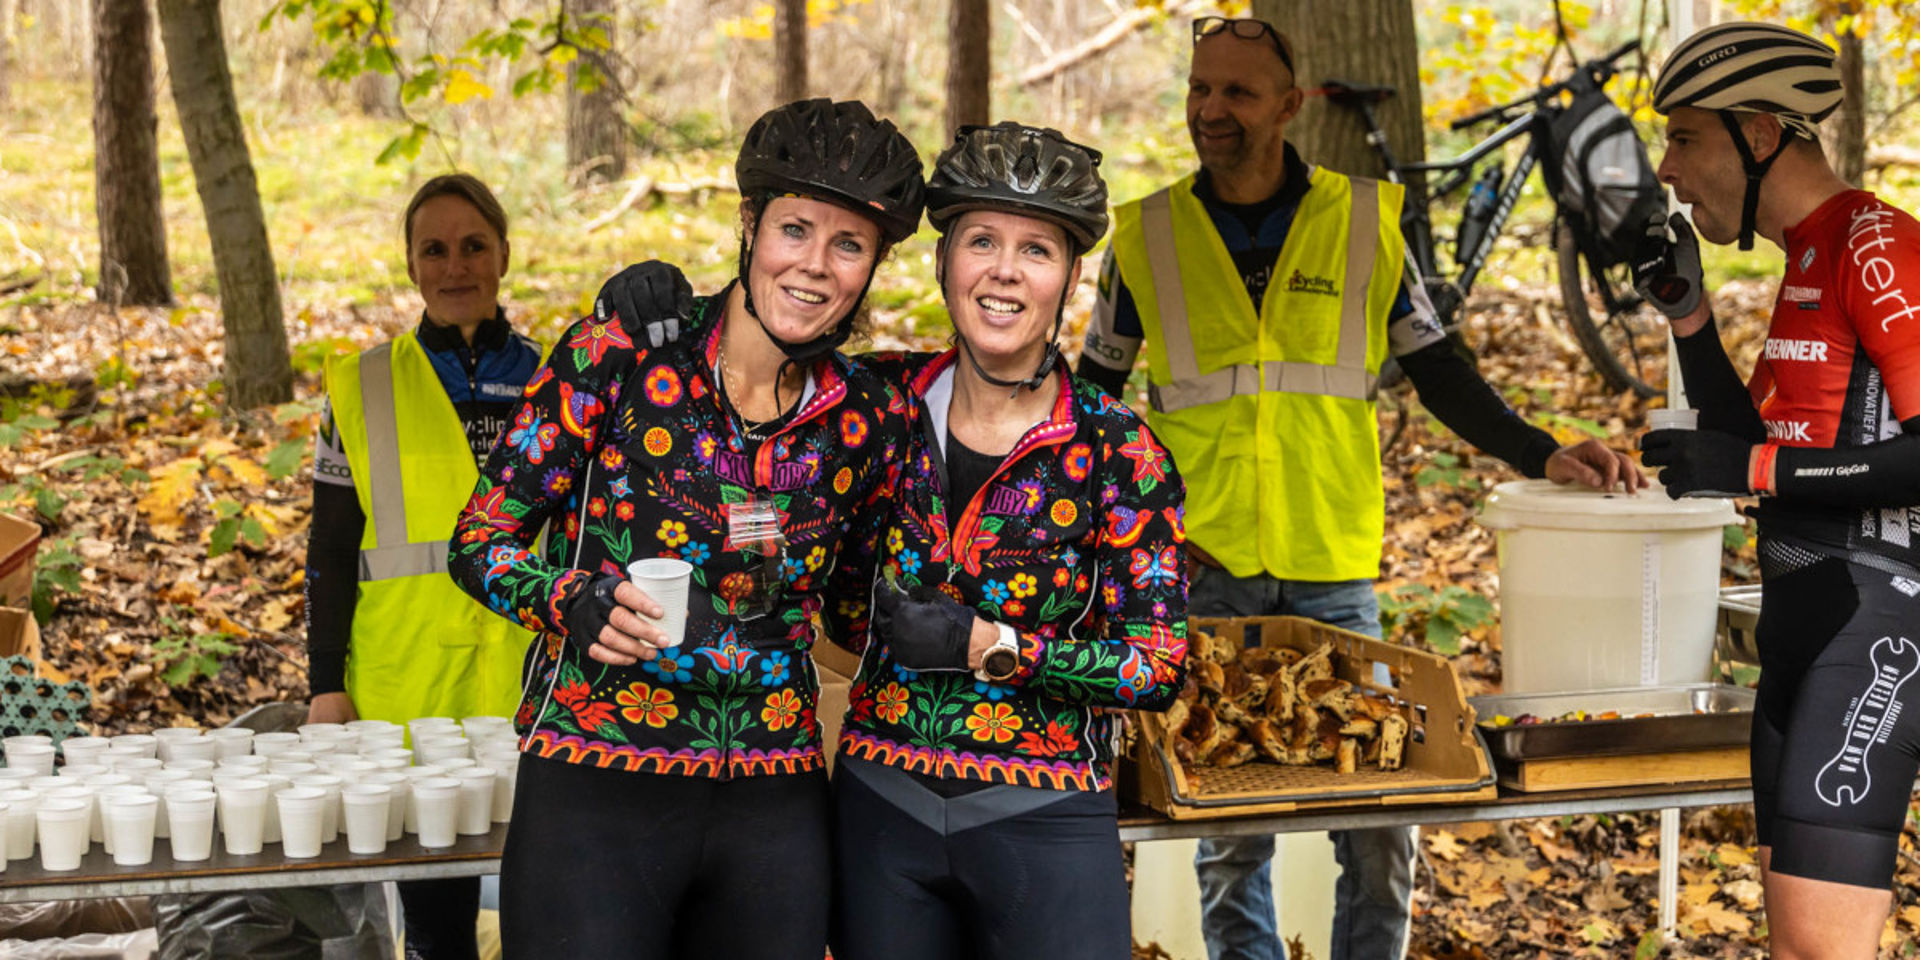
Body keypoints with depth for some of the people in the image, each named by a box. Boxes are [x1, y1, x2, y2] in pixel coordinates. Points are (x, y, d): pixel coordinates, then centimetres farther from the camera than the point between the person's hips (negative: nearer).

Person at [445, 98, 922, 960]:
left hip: (774, 812, 3)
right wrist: (578, 603, -20)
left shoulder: (869, 421, 3)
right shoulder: (616, 356, -7)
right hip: (593, 797, -3)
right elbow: (478, 541, -3)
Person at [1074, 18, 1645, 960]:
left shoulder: (1365, 223, 2)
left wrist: (1543, 455, -5)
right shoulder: (1146, 236, 3)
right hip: (1200, 574, 0)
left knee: (1379, 828, 2)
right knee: (1230, 837, 7)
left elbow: (1439, 376, 7)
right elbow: (1095, 396, 14)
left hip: (1332, 573, 0)